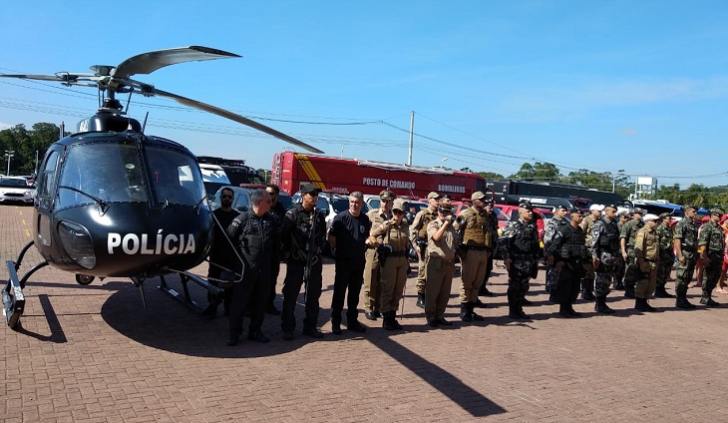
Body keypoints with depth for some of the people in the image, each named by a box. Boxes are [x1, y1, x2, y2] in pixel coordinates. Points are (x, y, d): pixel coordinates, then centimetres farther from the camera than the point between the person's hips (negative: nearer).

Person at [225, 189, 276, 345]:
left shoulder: (270, 220, 10)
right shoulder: (243, 219, -7)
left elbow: (275, 241, 20)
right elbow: (229, 238, -6)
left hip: (264, 268, 5)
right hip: (246, 268, -5)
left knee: (260, 301, 11)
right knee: (239, 300, 0)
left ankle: (255, 331, 23)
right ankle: (234, 333, 10)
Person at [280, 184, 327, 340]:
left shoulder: (319, 215, 9)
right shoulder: (293, 214, -6)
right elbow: (284, 236, -9)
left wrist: (318, 250, 7)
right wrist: (291, 252, -5)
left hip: (314, 261, 5)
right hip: (296, 261, -5)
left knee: (313, 295, 11)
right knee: (290, 294, 0)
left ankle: (310, 326, 23)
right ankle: (287, 328, 10)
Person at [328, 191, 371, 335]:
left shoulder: (365, 219, 7)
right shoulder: (341, 217, -8)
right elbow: (331, 237, -7)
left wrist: (363, 249, 8)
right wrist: (339, 250, -4)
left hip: (359, 262, 5)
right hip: (343, 262, -5)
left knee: (355, 293, 13)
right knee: (339, 292, 1)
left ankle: (352, 320, 23)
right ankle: (336, 322, 9)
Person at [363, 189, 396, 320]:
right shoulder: (372, 214, 0)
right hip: (373, 250, -2)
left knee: (382, 283, 9)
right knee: (370, 282, 2)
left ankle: (378, 308, 19)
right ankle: (368, 309, 10)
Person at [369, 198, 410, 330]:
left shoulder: (405, 227, 10)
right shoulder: (386, 225, -7)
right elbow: (371, 236, -8)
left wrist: (407, 261, 18)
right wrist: (380, 246, -16)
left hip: (402, 260, 6)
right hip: (389, 259, -6)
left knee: (398, 290, 9)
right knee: (388, 289, -1)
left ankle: (392, 316, 19)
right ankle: (386, 318, 6)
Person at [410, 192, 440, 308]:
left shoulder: (439, 215, 12)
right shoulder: (422, 214, -3)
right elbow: (413, 230, -5)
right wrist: (416, 245, -12)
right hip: (425, 247, -5)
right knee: (423, 273, -3)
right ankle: (420, 298, 5)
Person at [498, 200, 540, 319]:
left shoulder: (533, 227, 12)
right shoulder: (513, 225, -7)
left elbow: (536, 244, 19)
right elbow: (502, 241, -12)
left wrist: (536, 259, 15)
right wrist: (506, 257, -16)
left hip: (528, 262, 6)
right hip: (516, 261, -6)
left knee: (523, 287, 10)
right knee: (514, 286, 1)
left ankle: (519, 309, 21)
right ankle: (512, 311, 10)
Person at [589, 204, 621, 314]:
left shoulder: (614, 224, 14)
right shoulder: (600, 224, -9)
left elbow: (617, 241, 19)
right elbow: (594, 241, -15)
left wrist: (616, 256, 16)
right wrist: (595, 257, -20)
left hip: (612, 256, 8)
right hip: (603, 256, -8)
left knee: (607, 280, 12)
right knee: (600, 280, -3)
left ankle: (602, 303, 20)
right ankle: (599, 305, 3)